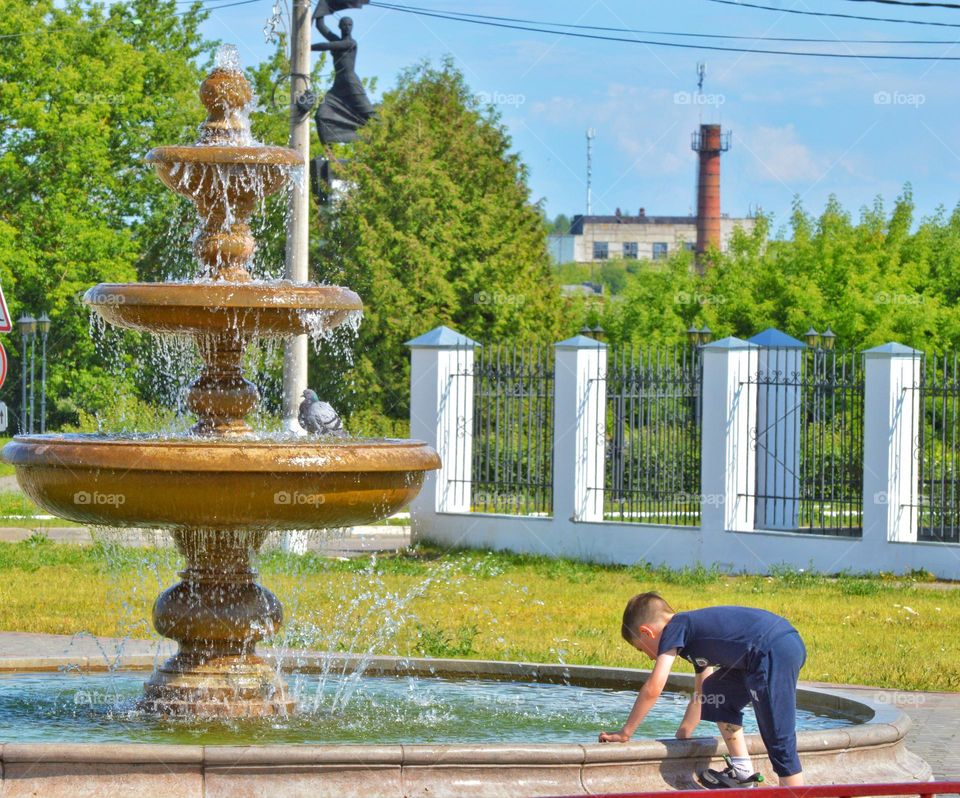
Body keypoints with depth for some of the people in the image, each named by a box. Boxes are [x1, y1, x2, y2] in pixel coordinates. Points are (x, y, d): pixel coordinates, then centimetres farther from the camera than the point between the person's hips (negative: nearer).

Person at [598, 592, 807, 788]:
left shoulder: (674, 628, 2)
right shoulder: (695, 633, 29)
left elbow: (653, 689, -3)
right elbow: (700, 697, 37)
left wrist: (625, 733, 4)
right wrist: (680, 737, 38)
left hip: (773, 653, -10)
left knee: (779, 741, -8)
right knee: (716, 691, 25)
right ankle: (742, 771, 22)